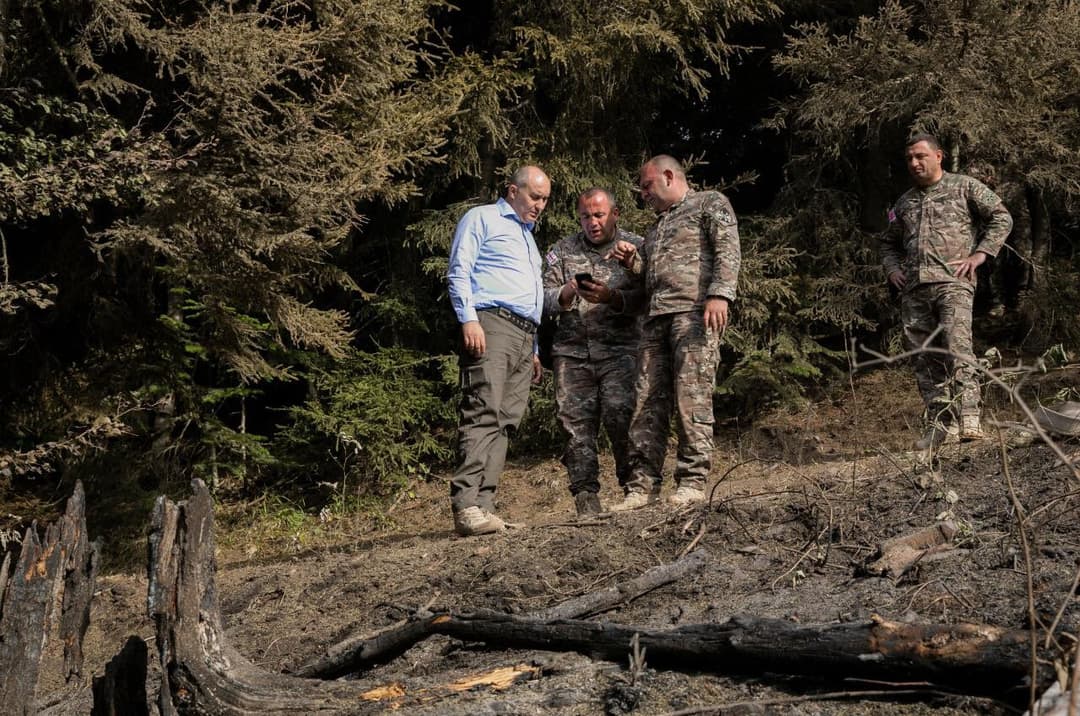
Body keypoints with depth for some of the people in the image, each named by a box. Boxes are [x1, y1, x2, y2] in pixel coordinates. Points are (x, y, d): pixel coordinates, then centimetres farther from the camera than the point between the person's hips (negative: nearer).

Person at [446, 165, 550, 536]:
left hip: (524, 334, 9)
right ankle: (466, 505, -25)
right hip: (491, 324, -8)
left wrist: (534, 349, 26)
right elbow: (458, 272, -5)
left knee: (504, 422, -1)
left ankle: (483, 507, -4)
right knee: (483, 413, -19)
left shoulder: (527, 236, 32)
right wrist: (468, 319, -18)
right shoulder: (482, 219, 6)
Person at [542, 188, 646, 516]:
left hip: (619, 349, -3)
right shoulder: (563, 250, 16)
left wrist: (611, 297, -20)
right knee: (576, 422, -3)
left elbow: (644, 298, -4)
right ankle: (585, 497, 1)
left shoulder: (636, 247, 7)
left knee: (620, 414, -17)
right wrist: (564, 295, -13)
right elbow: (545, 297, 8)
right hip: (572, 350, 3)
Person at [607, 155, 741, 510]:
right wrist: (632, 260, 15)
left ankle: (692, 481, -10)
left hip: (694, 312, -7)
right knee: (647, 403, -1)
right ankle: (643, 485, -1)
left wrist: (720, 294, -20)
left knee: (692, 398, -12)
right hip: (656, 318, 7)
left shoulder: (710, 203, 10)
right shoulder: (658, 224, 33)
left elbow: (728, 250, -5)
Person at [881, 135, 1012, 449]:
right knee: (925, 358, 3)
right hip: (914, 289, 5)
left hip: (953, 283, -5)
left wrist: (979, 254, -5)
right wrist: (892, 268, 14)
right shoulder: (904, 202, 22)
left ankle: (969, 418, -28)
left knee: (957, 347, -22)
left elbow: (1001, 217, 5)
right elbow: (889, 242, 34)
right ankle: (938, 423, 9)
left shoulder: (965, 187, 8)